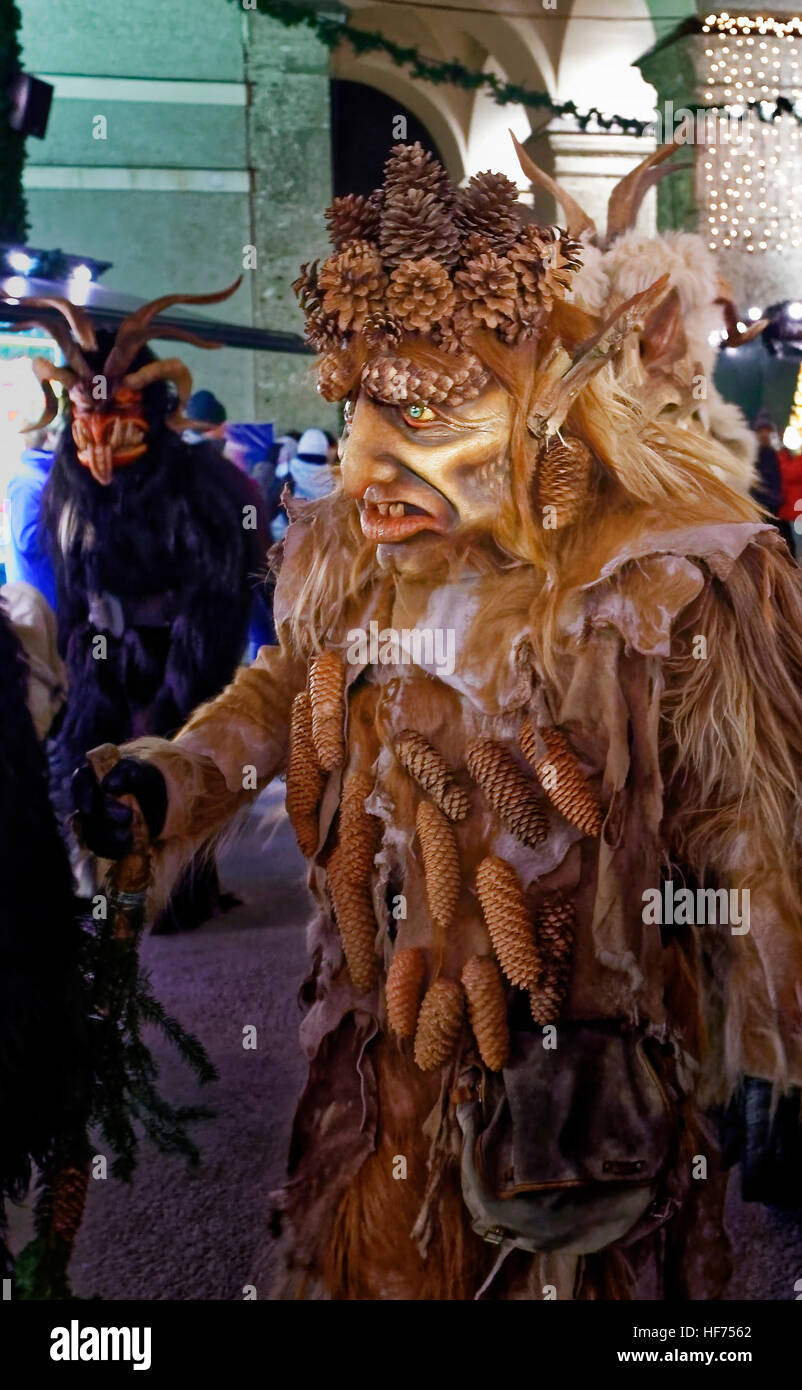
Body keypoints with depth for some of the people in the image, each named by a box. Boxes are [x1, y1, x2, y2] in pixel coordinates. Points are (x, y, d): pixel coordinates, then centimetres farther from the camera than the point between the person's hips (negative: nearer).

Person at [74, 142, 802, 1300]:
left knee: (571, 1268, 20)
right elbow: (291, 680, 13)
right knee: (374, 1265, 25)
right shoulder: (346, 554, -7)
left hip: (586, 1076, -4)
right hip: (385, 1056, 5)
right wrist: (170, 778, -2)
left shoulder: (669, 589, -23)